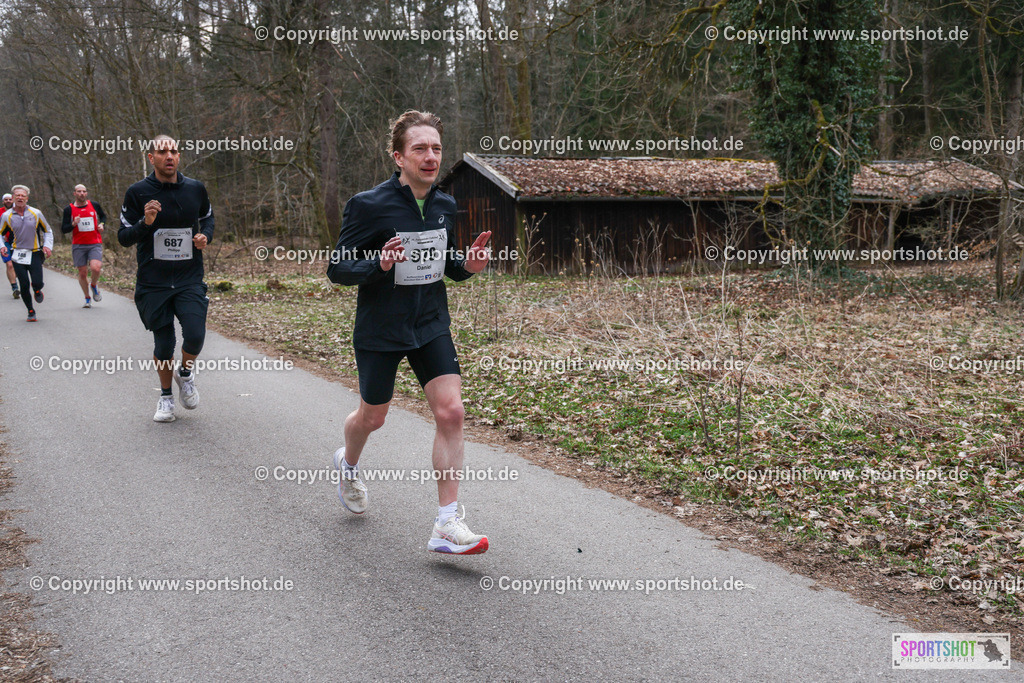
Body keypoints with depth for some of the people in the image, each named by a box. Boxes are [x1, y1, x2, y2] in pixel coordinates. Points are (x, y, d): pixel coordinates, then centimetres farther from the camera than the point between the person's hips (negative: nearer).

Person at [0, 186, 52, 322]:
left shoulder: (36, 213, -1)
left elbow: (48, 231, 11)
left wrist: (47, 246, -5)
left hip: (35, 253, 0)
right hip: (17, 254, 0)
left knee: (37, 283, -14)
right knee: (24, 285, -5)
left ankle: (37, 290, 25)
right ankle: (31, 311, 15)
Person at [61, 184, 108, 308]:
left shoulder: (94, 205, 5)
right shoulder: (69, 209, 1)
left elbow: (103, 215, 25)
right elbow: (63, 229, 1)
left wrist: (101, 224, 4)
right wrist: (73, 224, -18)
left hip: (95, 244, 0)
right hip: (78, 245, 0)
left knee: (95, 267, -22)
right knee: (82, 273, 2)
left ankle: (94, 286, 10)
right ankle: (87, 299, 21)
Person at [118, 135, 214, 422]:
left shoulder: (195, 188, 2)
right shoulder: (138, 192, -5)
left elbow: (207, 216, 22)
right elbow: (123, 237, -2)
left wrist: (205, 235, 0)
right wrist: (145, 223, -21)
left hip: (190, 280, 1)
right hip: (153, 283, -1)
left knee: (195, 336, -15)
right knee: (163, 344, 4)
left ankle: (186, 373, 18)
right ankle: (165, 396, 29)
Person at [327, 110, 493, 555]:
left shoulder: (445, 206, 3)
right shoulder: (368, 206, -14)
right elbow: (337, 269, -12)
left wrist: (468, 265, -5)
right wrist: (379, 264, -30)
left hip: (431, 326, 4)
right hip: (380, 331, -4)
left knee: (450, 411, -11)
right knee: (372, 417, 13)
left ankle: (447, 526, -6)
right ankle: (348, 463, 50)